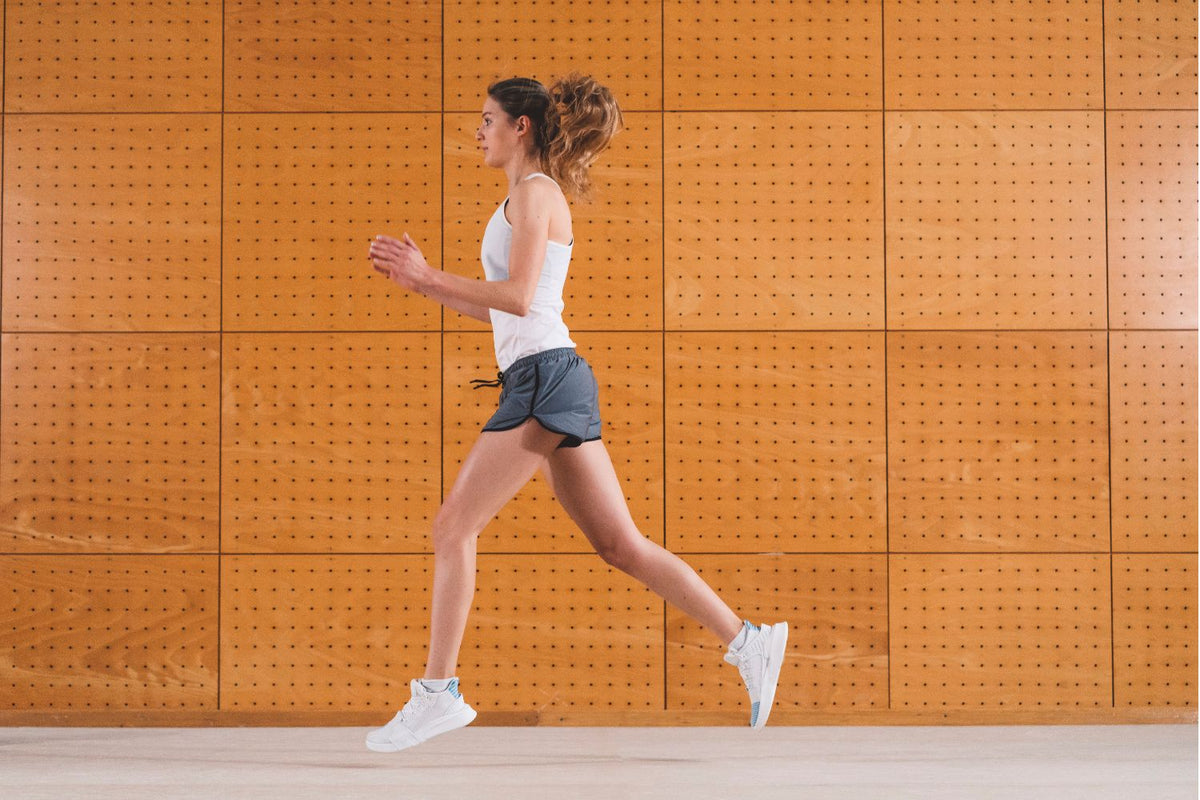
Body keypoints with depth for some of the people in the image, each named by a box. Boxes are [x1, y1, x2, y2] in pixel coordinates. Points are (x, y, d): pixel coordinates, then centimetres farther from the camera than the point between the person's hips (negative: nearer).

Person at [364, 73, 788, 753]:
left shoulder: (533, 191, -5)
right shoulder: (534, 197, 23)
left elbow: (517, 296, -17)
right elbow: (500, 309, 24)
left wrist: (428, 275, -12)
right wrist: (422, 280, 19)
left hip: (546, 377, -10)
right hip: (544, 381, 10)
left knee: (455, 526, -6)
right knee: (622, 546, 7)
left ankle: (439, 693, -2)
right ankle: (748, 642, 7)